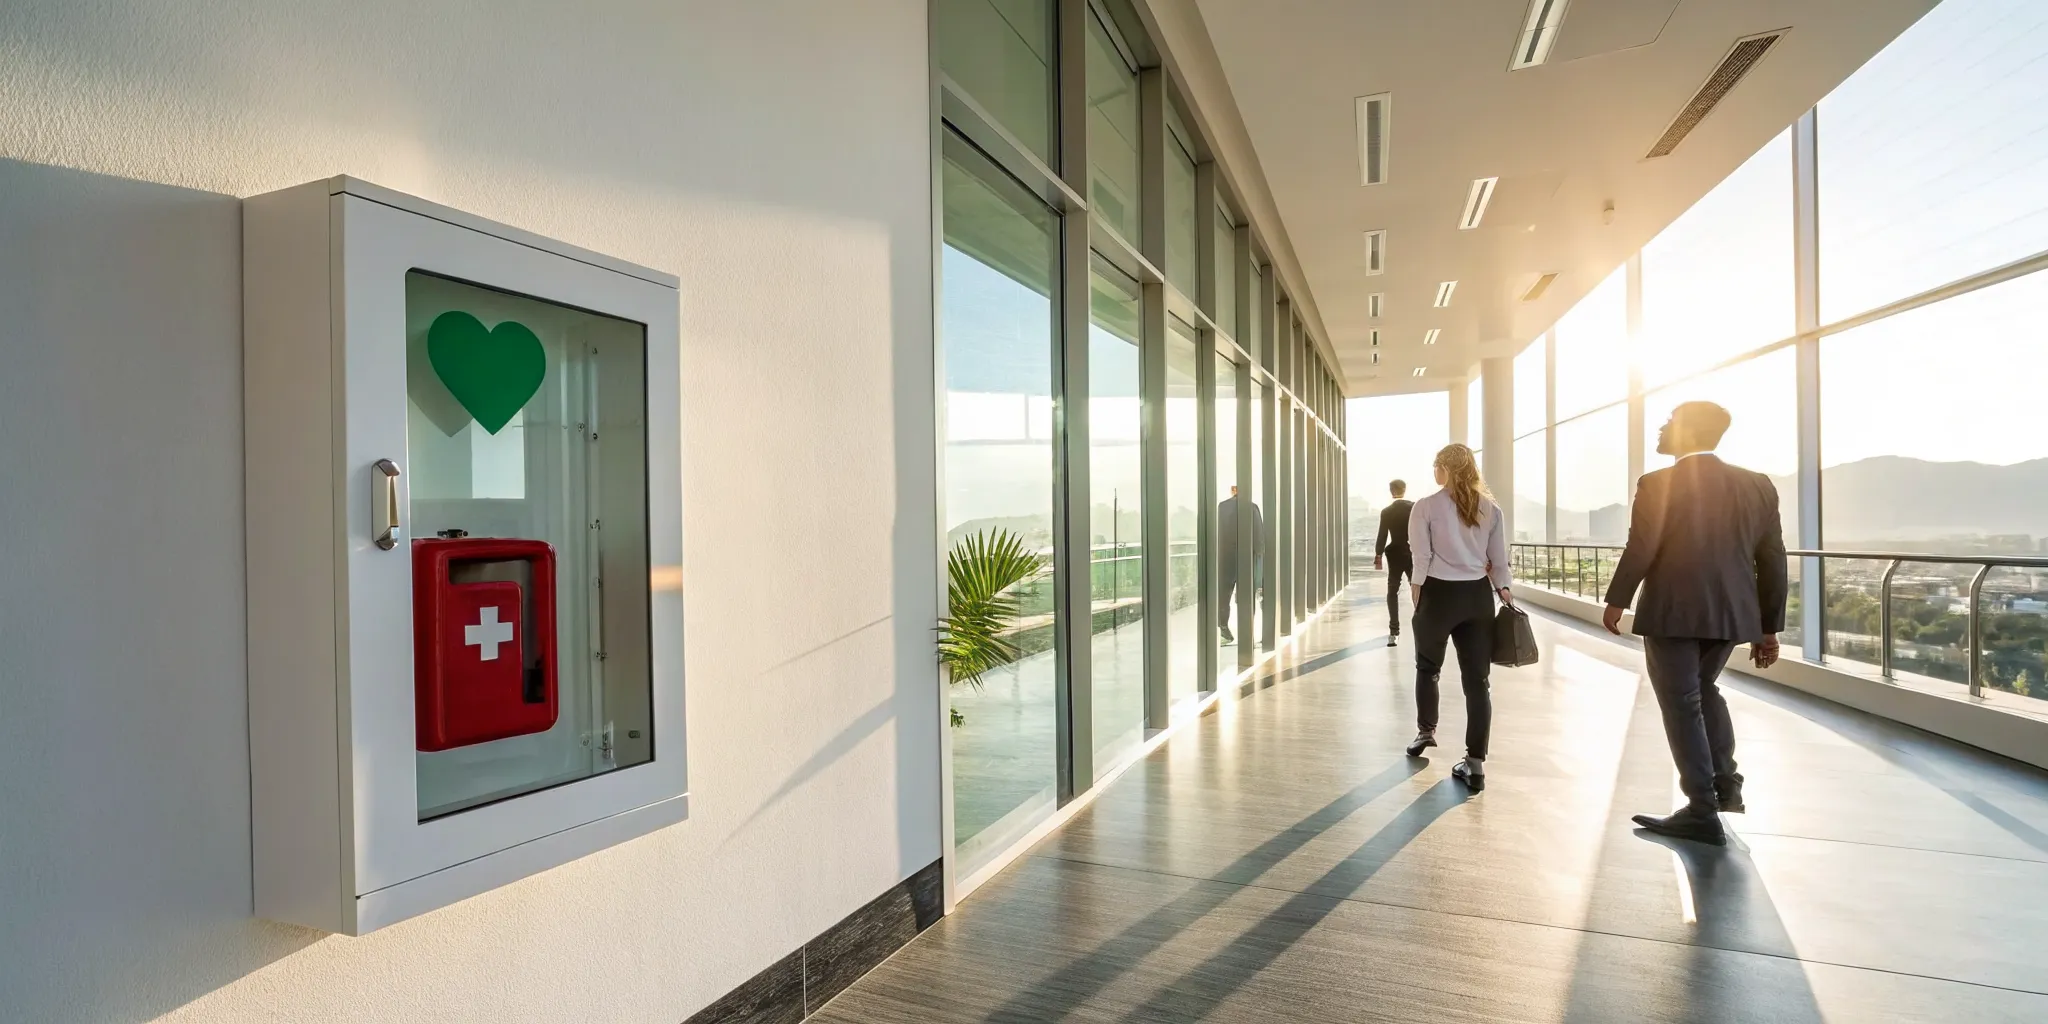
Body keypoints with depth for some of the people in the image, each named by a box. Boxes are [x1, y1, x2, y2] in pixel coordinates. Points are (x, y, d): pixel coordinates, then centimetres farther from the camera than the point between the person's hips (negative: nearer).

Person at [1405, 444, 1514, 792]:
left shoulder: (1426, 507, -6)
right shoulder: (1490, 508, 5)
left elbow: (1422, 560, -8)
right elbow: (1499, 560, 3)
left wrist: (1417, 599, 1)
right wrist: (1505, 590, 11)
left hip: (1439, 593, -3)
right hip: (1477, 595, 3)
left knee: (1428, 667, 21)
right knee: (1477, 679, 4)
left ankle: (1426, 731, 37)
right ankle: (1475, 765, 5)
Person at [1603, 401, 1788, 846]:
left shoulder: (1659, 484, -12)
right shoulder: (1758, 485, 5)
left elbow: (1640, 550, -13)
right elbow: (1772, 561, 7)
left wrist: (1616, 601, 1)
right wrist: (1769, 627, 13)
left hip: (1672, 612, -5)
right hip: (1730, 612, 6)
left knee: (1682, 704, 3)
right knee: (1704, 690, 26)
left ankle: (1703, 812, 6)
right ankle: (1726, 784, 26)